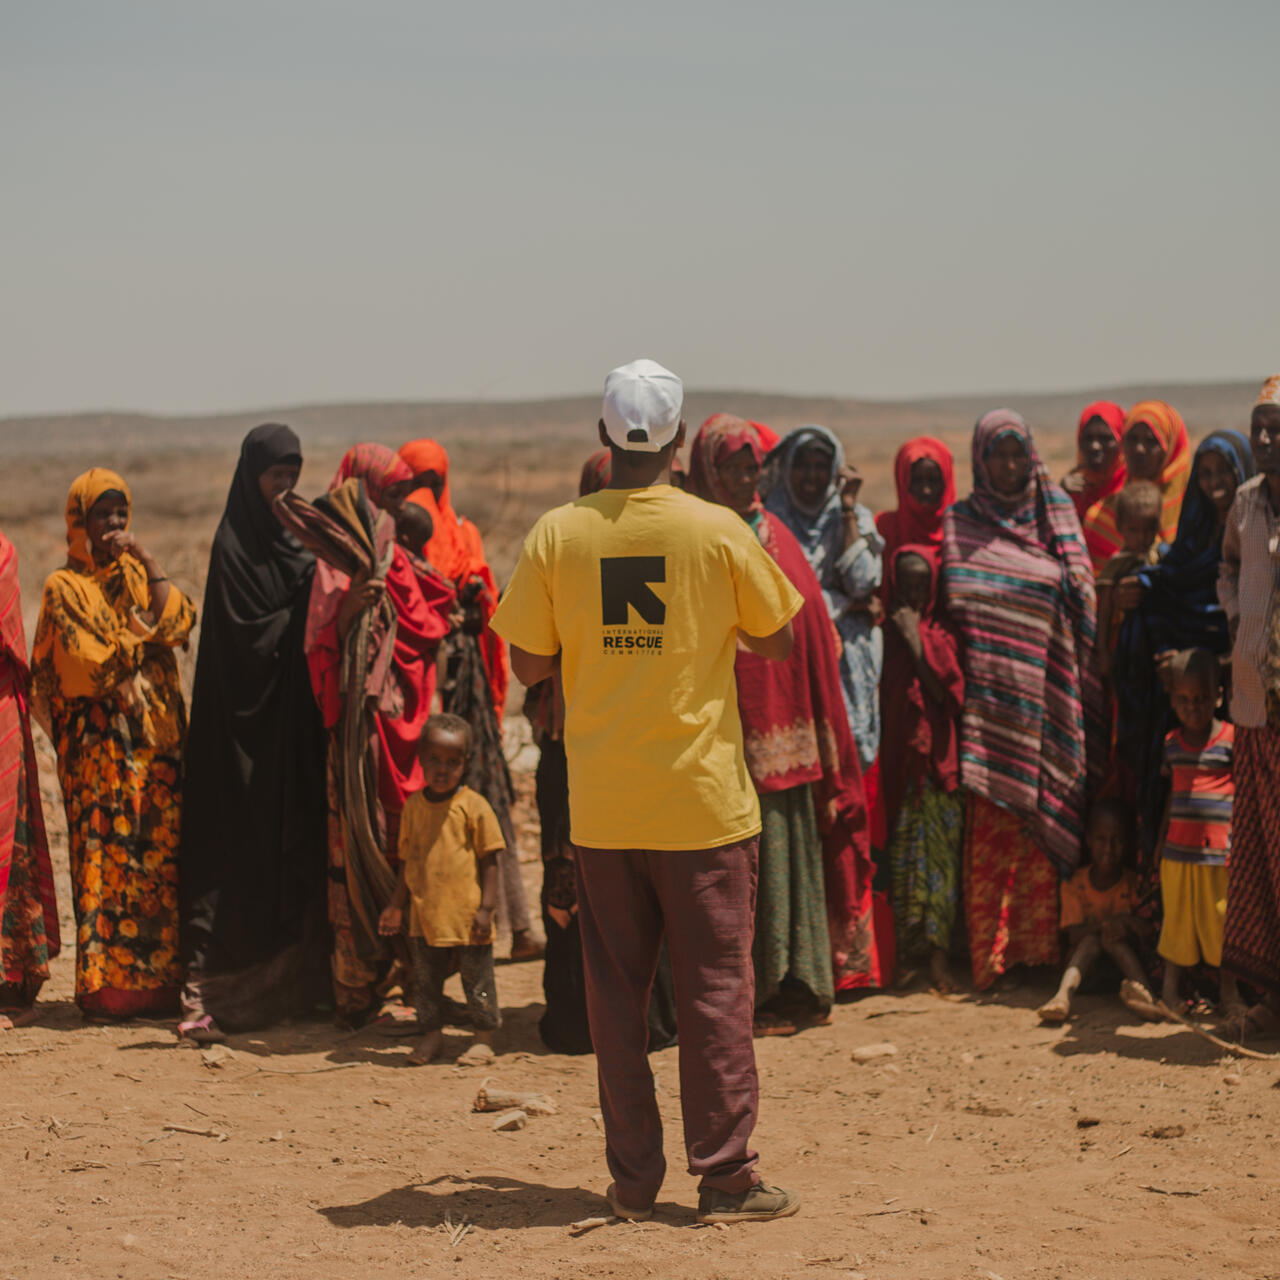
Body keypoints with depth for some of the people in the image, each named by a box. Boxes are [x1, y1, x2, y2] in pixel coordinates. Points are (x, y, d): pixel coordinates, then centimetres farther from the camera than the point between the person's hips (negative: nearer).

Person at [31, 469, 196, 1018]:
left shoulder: (137, 575, 16)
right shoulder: (65, 587, 0)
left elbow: (180, 621, -2)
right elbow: (90, 663, -11)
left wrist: (149, 563, -5)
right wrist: (145, 630, -1)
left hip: (156, 737, 5)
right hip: (100, 742, -5)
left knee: (161, 856, 0)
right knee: (106, 855, -8)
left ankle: (156, 981, 3)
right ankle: (106, 987, -5)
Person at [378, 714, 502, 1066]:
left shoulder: (473, 806, -7)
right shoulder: (413, 806, 6)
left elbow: (489, 861, -5)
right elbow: (407, 861, 14)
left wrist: (486, 908, -10)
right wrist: (396, 905, 12)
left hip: (466, 916, -4)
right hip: (424, 917, 4)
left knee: (477, 979, 5)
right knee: (425, 980, 11)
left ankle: (484, 1038, 17)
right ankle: (432, 1036, 26)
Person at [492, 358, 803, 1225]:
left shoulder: (557, 536, -3)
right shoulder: (717, 531, -7)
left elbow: (530, 663, 3)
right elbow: (775, 641, 4)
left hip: (602, 804, 2)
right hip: (702, 796, -2)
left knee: (616, 990, 9)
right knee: (716, 984, 4)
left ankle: (634, 1179, 13)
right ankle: (726, 1177, 5)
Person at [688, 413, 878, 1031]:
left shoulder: (776, 537, 14)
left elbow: (812, 633, 15)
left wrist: (824, 740, 10)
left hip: (786, 728, 6)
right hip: (732, 735, -6)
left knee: (796, 846, 8)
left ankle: (798, 984, 16)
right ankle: (748, 995, 1)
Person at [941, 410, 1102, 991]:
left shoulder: (1057, 518, 12)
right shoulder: (960, 525, 8)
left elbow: (1082, 605, 12)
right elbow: (954, 603, 4)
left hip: (1046, 696, 2)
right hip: (992, 696, -2)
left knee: (1044, 819, 2)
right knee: (990, 824, -5)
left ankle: (1040, 946, 9)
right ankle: (988, 951, -1)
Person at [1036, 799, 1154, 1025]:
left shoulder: (1133, 883, -3)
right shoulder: (1075, 885, -3)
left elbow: (1148, 931, -7)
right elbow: (1073, 934, -12)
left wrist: (1127, 924, -29)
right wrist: (1103, 925, -29)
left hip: (1125, 955, 0)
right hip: (1086, 959, 0)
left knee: (1114, 940, -29)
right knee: (1092, 939, -31)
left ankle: (1139, 988, -47)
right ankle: (1063, 994, -53)